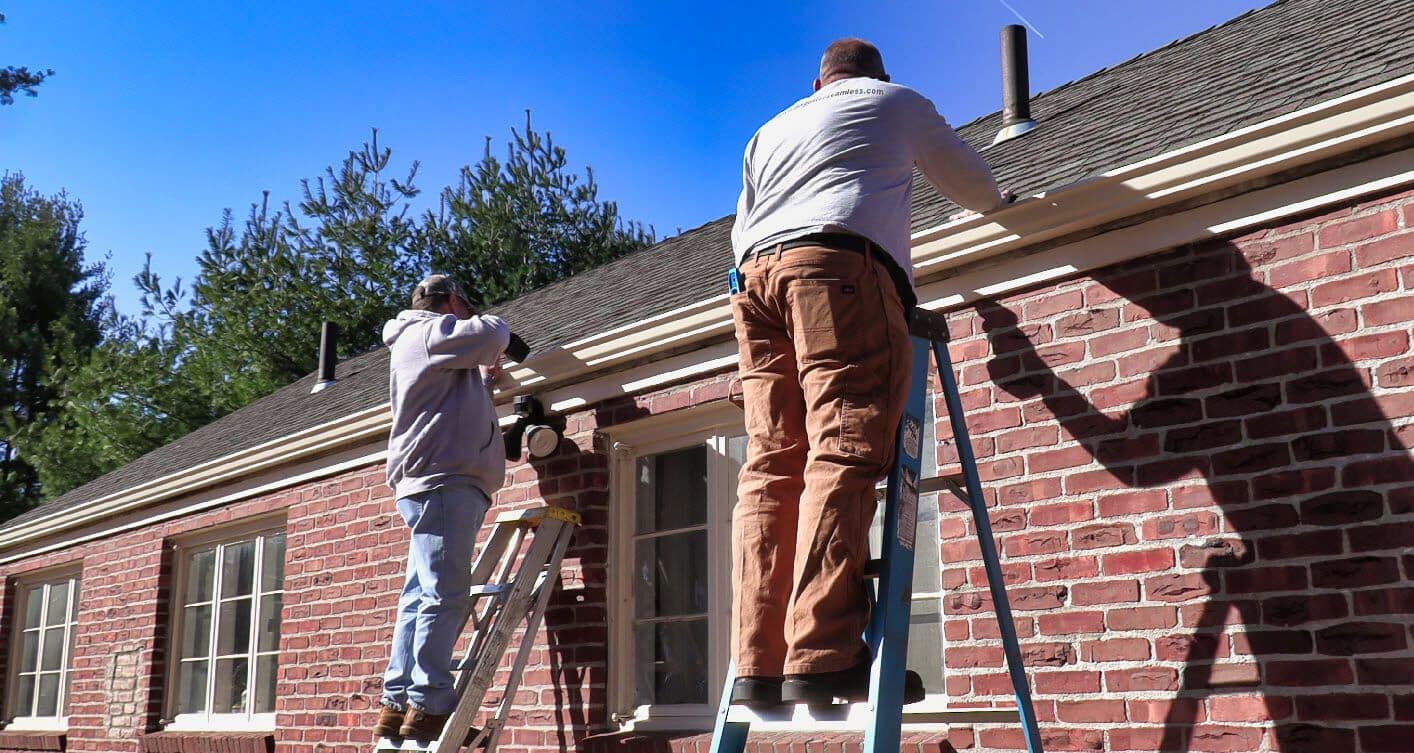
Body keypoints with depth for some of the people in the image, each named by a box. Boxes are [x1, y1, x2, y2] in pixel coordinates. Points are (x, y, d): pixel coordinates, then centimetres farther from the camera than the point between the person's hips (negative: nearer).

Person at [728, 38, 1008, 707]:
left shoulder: (769, 132, 36)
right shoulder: (897, 102, 25)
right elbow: (967, 182, 34)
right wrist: (997, 202, 55)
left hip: (756, 276, 5)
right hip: (839, 264, -5)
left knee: (772, 466, -3)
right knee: (844, 453, -17)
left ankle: (759, 665, -12)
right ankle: (822, 658, -29)